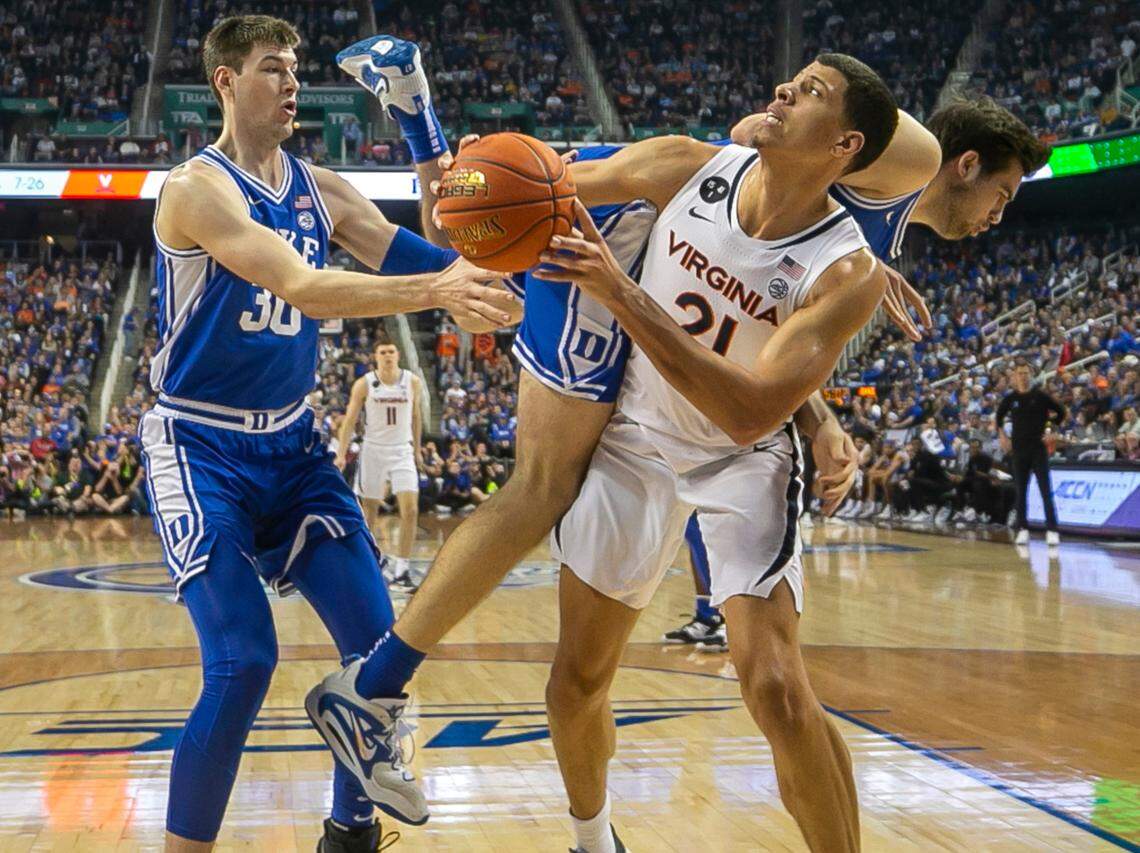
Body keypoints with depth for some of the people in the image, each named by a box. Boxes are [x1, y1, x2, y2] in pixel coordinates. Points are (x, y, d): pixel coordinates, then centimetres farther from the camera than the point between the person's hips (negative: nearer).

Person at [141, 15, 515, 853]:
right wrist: (438, 291, -42)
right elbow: (303, 288, -31)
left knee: (378, 643, 1)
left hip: (291, 444, 7)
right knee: (244, 664, -17)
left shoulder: (320, 189, 6)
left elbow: (419, 260, -2)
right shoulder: (199, 187, -17)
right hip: (202, 450, -7)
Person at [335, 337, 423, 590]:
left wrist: (417, 450, 16)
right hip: (373, 451, -1)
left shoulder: (413, 382, -1)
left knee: (410, 511, -12)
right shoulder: (364, 384, -6)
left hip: (402, 451, 1)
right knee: (369, 509, 8)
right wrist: (341, 454, -12)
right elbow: (350, 419, -5)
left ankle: (402, 570, -7)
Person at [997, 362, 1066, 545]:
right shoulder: (1010, 399, 5)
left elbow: (1060, 412, 8)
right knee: (1020, 492, 4)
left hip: (1038, 448, -2)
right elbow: (999, 417, 22)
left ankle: (1052, 530, -8)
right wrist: (1003, 436, 14)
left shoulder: (1040, 396, -1)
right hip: (1018, 449, 2)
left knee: (1046, 491, -7)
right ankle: (1023, 529, 12)